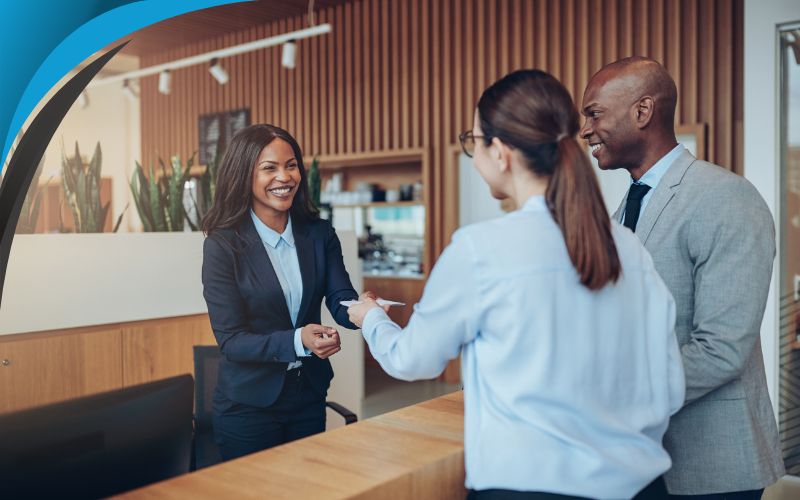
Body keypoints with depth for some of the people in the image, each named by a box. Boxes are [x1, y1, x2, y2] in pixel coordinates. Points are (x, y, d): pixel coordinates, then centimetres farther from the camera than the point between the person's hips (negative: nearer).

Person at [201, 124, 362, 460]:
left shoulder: (319, 234, -1)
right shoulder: (222, 245, -13)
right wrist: (298, 341, -31)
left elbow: (341, 300, -8)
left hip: (309, 399, 4)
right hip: (248, 405, -4)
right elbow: (230, 340, -16)